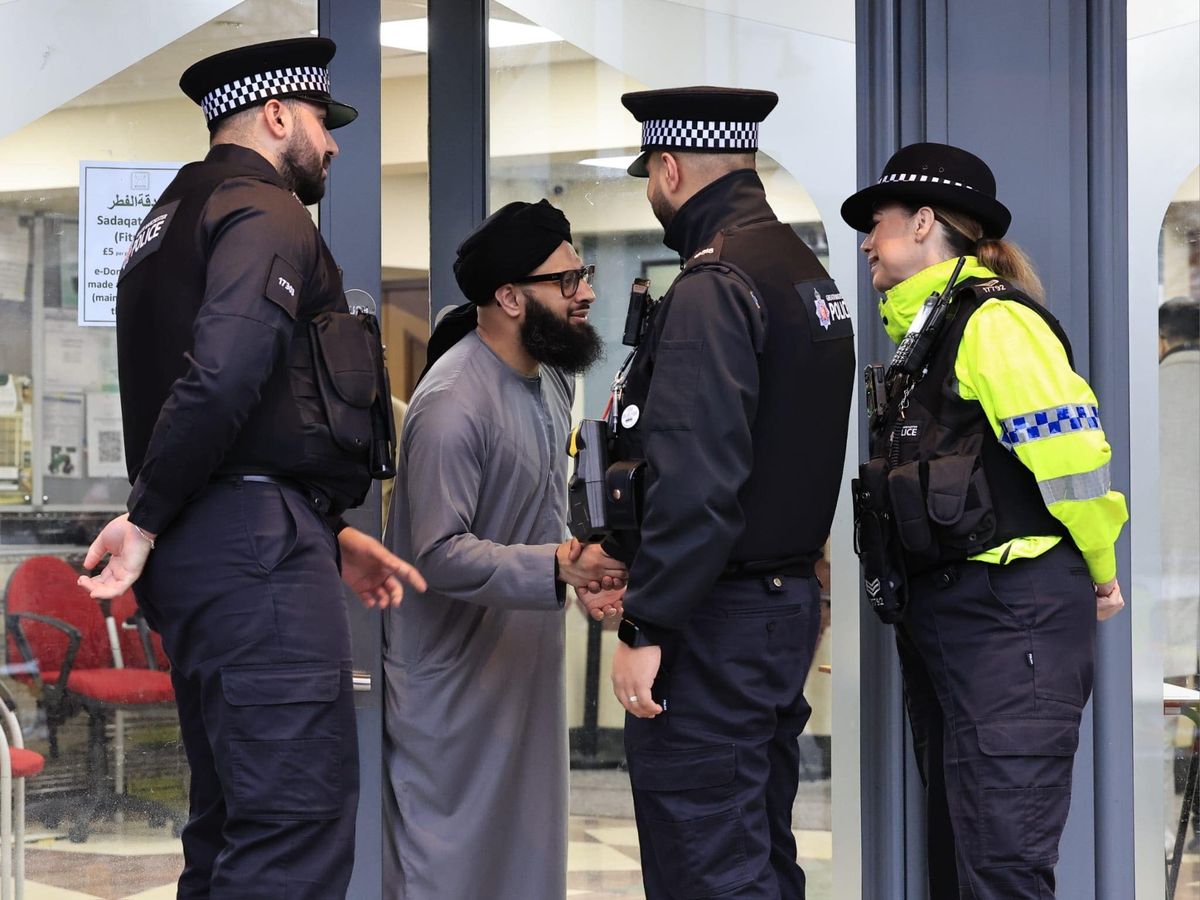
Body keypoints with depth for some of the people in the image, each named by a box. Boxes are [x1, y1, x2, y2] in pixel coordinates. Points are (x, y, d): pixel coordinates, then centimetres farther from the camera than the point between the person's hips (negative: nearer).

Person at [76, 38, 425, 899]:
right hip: (256, 542, -10)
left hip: (197, 546, 10)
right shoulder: (267, 214, -7)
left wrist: (331, 532, 21)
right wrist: (146, 518, -14)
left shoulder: (178, 218, 24)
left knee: (233, 820, 14)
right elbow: (223, 377, -24)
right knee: (301, 825, -13)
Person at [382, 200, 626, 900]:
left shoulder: (553, 373, 6)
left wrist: (583, 572, 7)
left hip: (529, 653, 9)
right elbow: (441, 555, -28)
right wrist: (559, 567, -34)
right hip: (455, 669, -9)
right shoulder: (452, 406, -25)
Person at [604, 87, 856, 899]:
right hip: (792, 600, 10)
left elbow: (696, 482, -24)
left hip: (717, 619, -10)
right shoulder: (807, 270, 13)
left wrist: (646, 630, -20)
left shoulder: (712, 288, -17)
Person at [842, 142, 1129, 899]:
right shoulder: (926, 334, 18)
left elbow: (1069, 450, -19)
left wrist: (1100, 572, -8)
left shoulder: (993, 320, -12)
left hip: (1012, 613, -10)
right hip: (940, 610, 10)